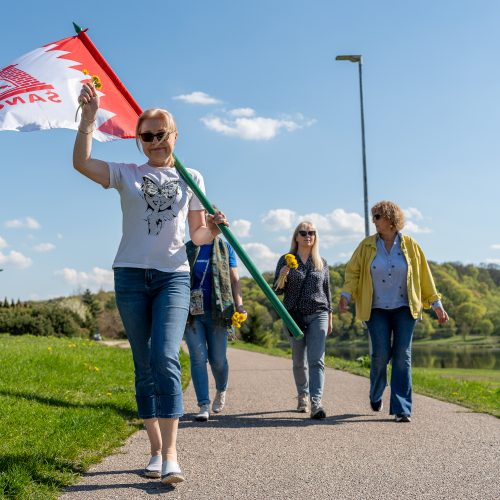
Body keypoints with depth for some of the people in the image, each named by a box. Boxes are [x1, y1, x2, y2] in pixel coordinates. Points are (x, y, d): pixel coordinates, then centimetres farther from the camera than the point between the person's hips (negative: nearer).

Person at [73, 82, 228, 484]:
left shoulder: (191, 178, 12)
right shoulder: (127, 175, 8)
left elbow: (197, 234, 13)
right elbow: (81, 163, -10)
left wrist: (215, 228, -8)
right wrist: (89, 117, -14)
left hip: (173, 275, -1)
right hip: (131, 275, 1)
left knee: (165, 358, -19)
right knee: (144, 366, 4)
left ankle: (171, 455, -20)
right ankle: (156, 450, 14)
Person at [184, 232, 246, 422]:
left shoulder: (225, 248, 7)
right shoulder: (187, 249, 9)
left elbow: (234, 279, 4)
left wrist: (239, 305, -8)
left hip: (217, 312, -1)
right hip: (192, 313, 1)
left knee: (217, 359, 4)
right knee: (198, 358, -5)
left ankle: (221, 390, 33)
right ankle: (204, 406, -1)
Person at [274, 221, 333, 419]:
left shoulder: (321, 262, 9)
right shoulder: (286, 260, 3)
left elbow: (327, 290, 15)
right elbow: (277, 290, 2)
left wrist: (329, 317, 14)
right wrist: (282, 277, -19)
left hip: (318, 315, 0)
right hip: (294, 315, 0)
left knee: (316, 360, -12)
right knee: (299, 360, 9)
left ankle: (316, 402, -19)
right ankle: (303, 396, 28)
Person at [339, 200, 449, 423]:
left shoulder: (410, 245, 2)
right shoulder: (367, 245, 2)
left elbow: (424, 276, 6)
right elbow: (353, 271, 4)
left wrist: (436, 304, 7)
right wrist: (346, 295, -12)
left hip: (404, 309, 0)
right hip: (377, 310, 0)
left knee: (402, 357, -4)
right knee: (381, 354, -7)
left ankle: (401, 409, 0)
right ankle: (375, 395, 22)